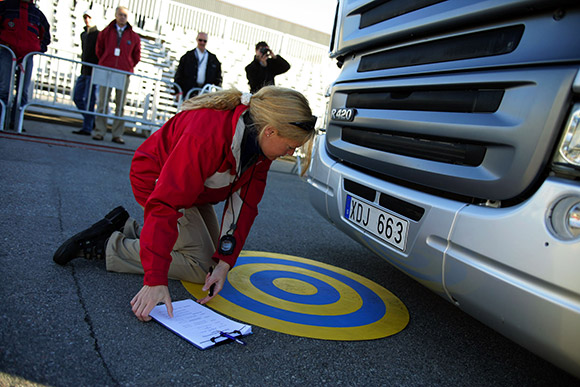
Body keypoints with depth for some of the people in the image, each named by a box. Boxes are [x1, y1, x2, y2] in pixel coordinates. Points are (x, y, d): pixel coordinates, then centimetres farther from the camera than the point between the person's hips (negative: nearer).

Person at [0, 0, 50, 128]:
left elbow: (46, 36, 29)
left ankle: (15, 122, 0)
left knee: (23, 90, -3)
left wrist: (41, 48, 14)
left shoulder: (38, 13, 21)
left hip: (27, 54, 2)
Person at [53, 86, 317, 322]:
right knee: (200, 266, -13)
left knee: (213, 259, 13)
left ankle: (126, 228, 17)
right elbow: (166, 204, -43)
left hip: (194, 186, 8)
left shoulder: (262, 142, -15)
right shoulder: (207, 134, -40)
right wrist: (155, 281, -45)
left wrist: (225, 261, -22)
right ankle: (108, 245, -4)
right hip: (156, 179, -8)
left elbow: (244, 203, -15)